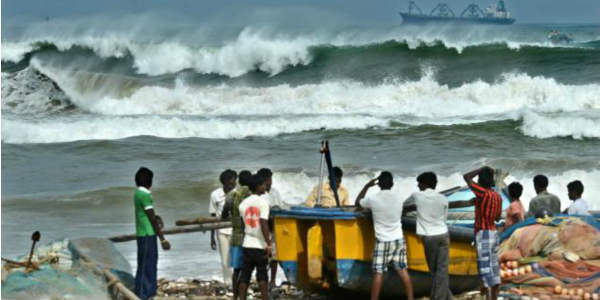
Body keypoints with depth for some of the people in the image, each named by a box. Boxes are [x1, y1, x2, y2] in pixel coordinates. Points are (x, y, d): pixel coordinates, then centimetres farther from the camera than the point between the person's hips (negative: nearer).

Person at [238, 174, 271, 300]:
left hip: (247, 244, 4)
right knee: (262, 276, 3)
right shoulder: (263, 202, -10)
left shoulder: (243, 203, 7)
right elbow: (263, 224, -18)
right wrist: (269, 244, -17)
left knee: (244, 276, 5)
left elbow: (241, 224, 10)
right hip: (260, 245, -4)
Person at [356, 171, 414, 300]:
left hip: (382, 241, -3)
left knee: (378, 273, -1)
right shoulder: (399, 199, -2)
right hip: (398, 240, 3)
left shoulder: (373, 199, -12)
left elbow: (358, 202, 8)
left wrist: (367, 186, 13)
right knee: (402, 270, 9)